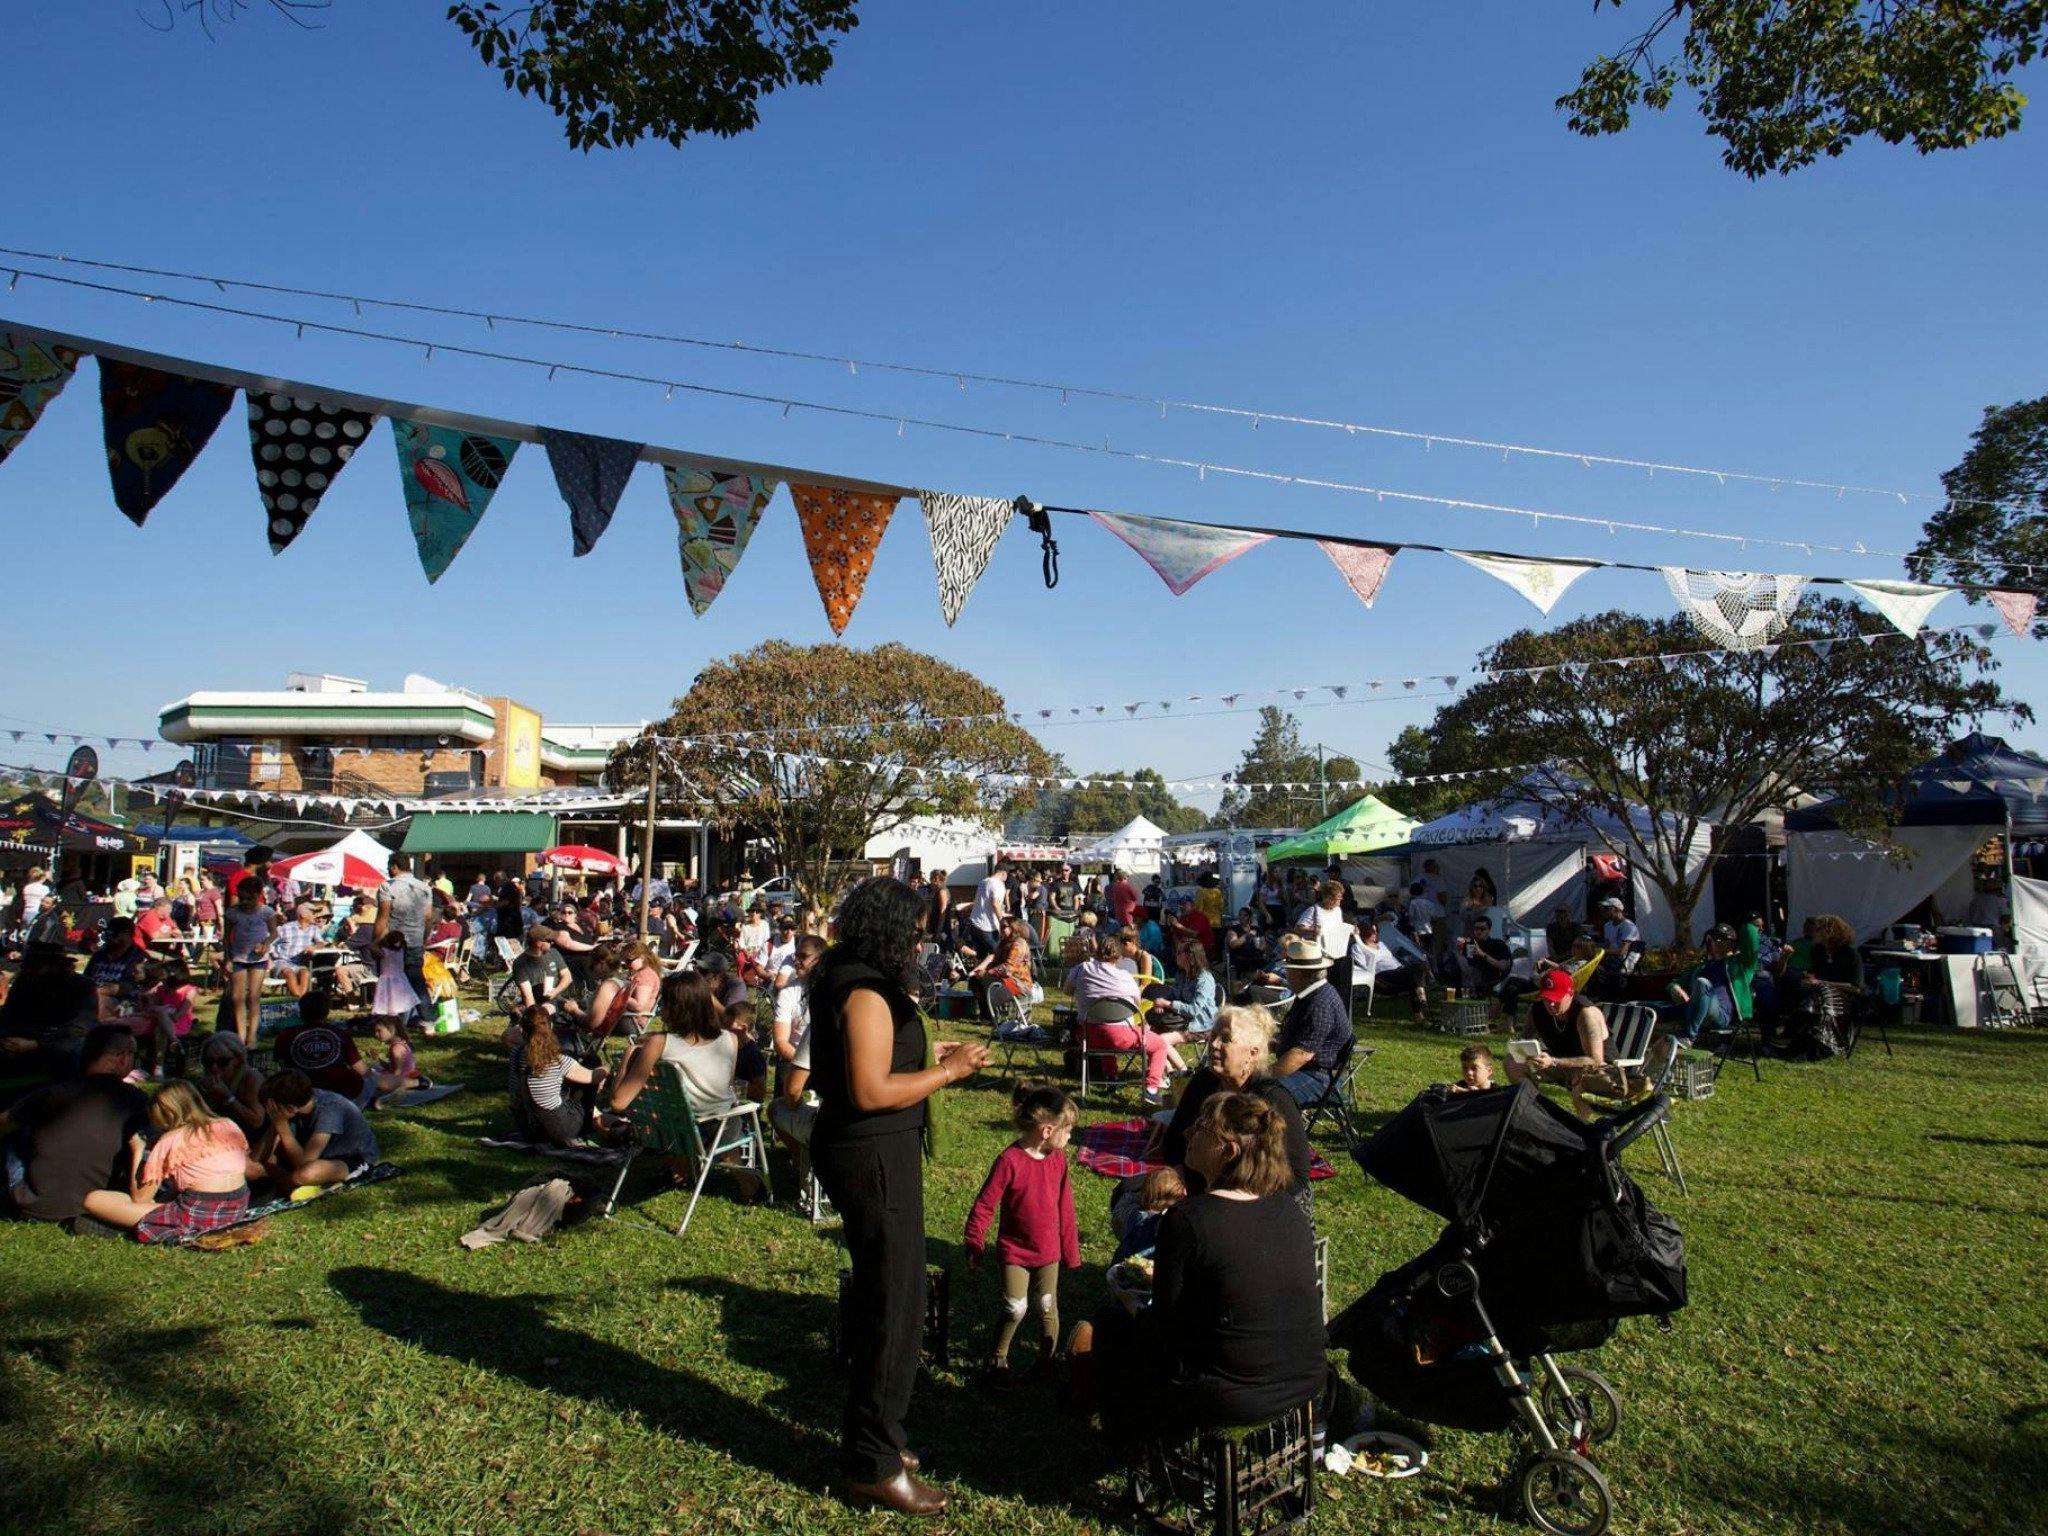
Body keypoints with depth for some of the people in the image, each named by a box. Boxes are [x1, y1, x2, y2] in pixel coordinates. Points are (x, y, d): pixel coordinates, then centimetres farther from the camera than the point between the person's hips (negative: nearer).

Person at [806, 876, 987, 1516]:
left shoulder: (844, 984, 10)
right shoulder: (867, 995, -22)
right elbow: (871, 1091, -27)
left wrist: (928, 1054, 10)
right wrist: (947, 1071, -19)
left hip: (860, 1152, 11)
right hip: (874, 1158, -11)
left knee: (877, 1296, 22)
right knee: (893, 1305, 1)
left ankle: (871, 1435, 38)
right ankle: (874, 1466, 14)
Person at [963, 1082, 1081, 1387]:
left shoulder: (1059, 1159, -4)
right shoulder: (1010, 1161, -23)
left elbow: (1065, 1207, 5)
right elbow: (985, 1205, -16)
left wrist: (1070, 1249, 9)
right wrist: (974, 1245, -11)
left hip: (1048, 1251, 4)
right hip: (1014, 1251, -4)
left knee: (1047, 1308, 11)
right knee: (1016, 1310, 0)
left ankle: (1047, 1361, 30)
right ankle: (997, 1361, 21)